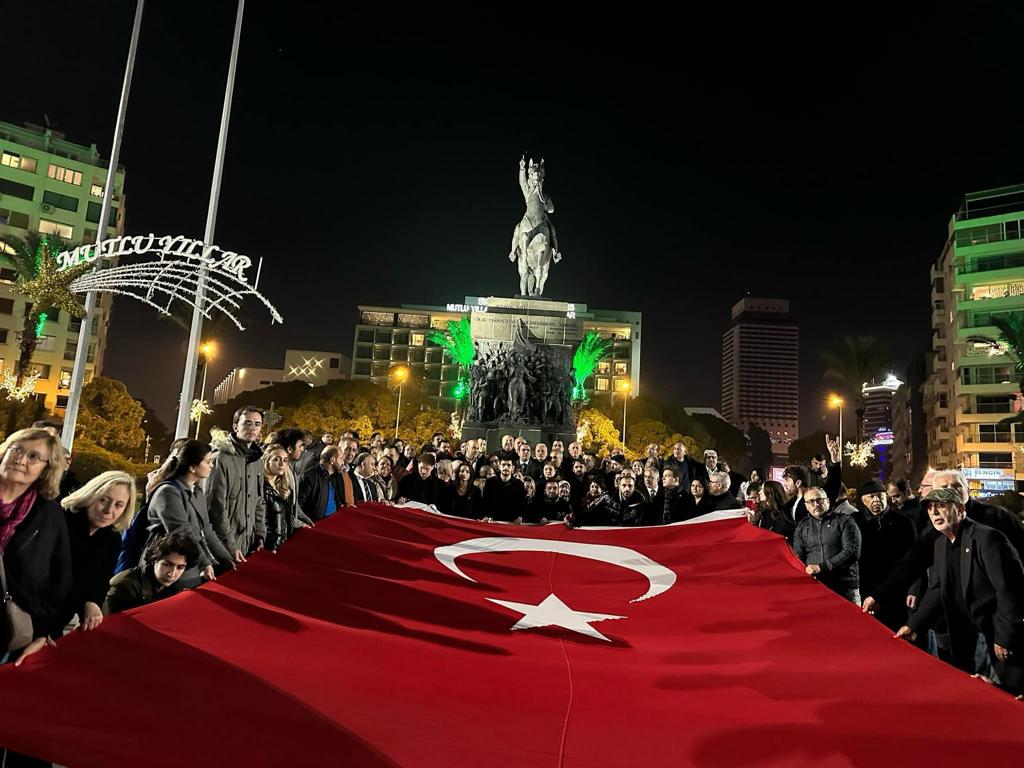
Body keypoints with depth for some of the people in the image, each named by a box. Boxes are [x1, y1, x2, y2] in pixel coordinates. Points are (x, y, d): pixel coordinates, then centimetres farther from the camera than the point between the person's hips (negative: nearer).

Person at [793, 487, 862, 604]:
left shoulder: (844, 521, 4)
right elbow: (798, 557, 10)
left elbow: (851, 551, -8)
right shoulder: (802, 526, 14)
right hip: (813, 587, 2)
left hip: (845, 587, -2)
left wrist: (822, 567, -12)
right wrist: (806, 571, -12)